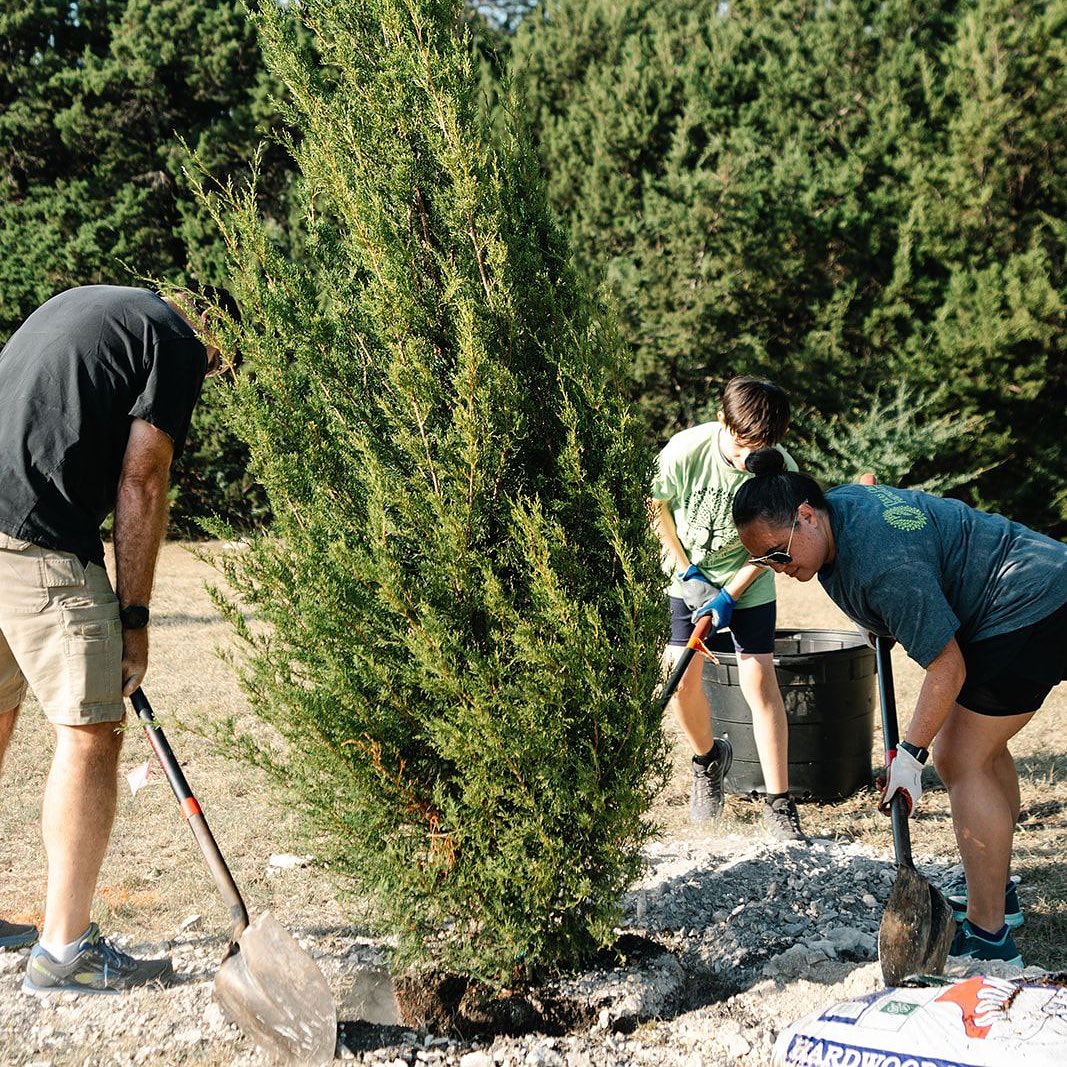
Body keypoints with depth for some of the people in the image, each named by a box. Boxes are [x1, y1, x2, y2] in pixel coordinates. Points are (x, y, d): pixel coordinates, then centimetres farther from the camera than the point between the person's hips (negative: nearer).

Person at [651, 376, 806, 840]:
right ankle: (708, 758, 29)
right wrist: (687, 572, -11)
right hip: (689, 577, 1)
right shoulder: (685, 450, -25)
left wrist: (728, 596, -21)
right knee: (681, 678, -3)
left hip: (748, 585, -1)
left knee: (760, 683, -10)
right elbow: (657, 507, -7)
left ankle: (779, 804, -1)